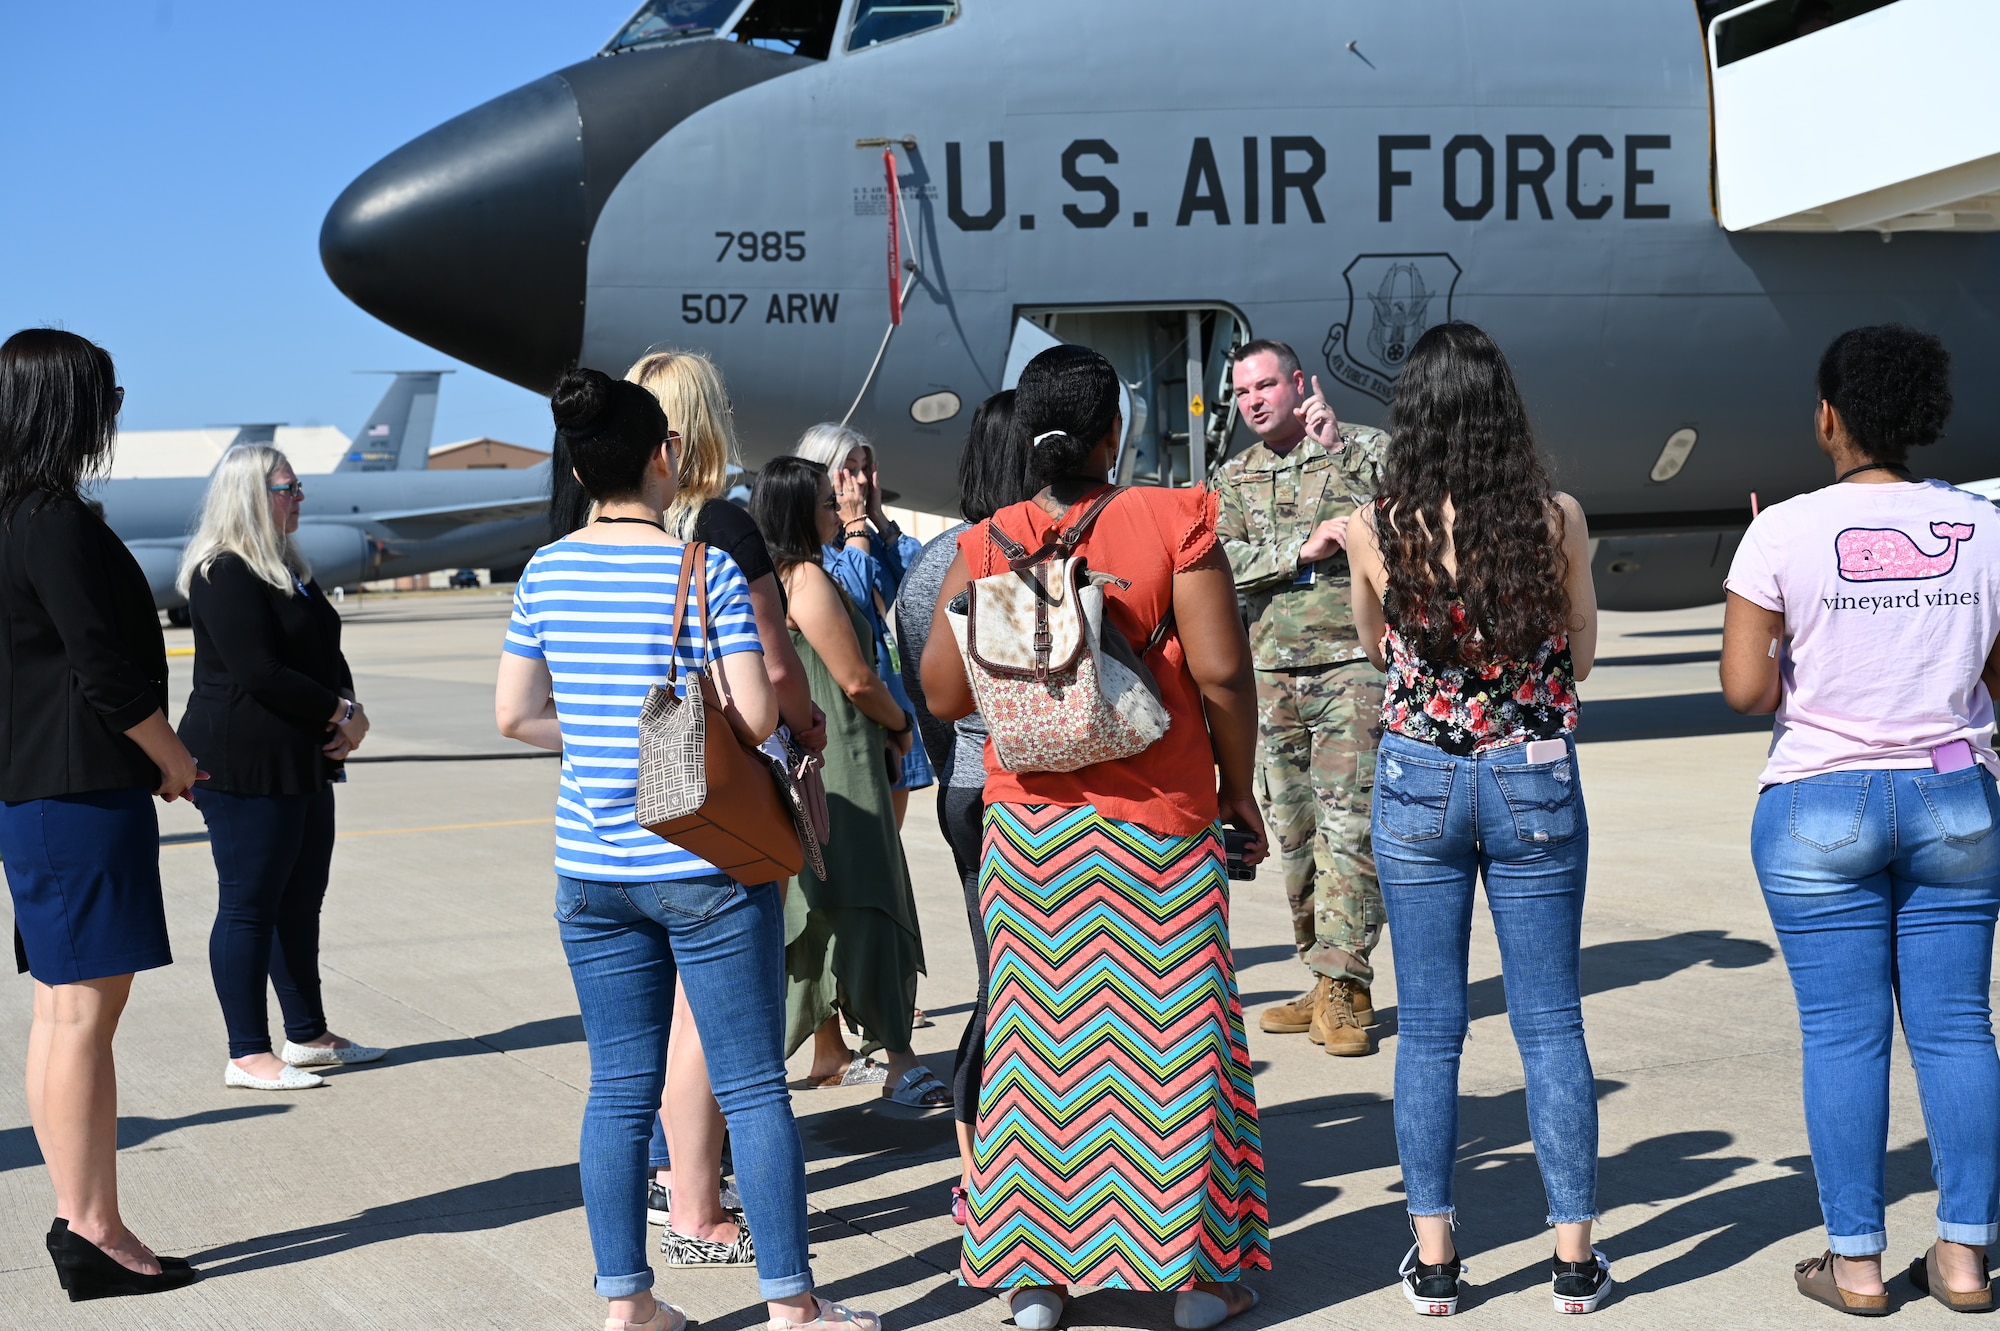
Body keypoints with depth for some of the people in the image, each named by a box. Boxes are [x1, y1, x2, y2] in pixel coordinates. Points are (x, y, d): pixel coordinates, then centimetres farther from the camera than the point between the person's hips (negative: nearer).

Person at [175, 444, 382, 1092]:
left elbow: (326, 655, 17)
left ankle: (308, 1036, 23)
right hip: (245, 765, -10)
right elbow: (260, 673, -21)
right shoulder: (225, 575, -13)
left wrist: (348, 711, -3)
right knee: (250, 905, -3)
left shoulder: (287, 569, 17)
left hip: (304, 764, 10)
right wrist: (341, 715, -13)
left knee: (301, 900, 14)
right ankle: (248, 1055, 3)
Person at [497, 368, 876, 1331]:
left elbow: (515, 715, 7)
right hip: (707, 864, -4)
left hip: (592, 871, 5)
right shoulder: (707, 569, -11)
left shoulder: (547, 572, 3)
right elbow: (756, 715, -14)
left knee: (618, 1089, 10)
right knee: (753, 1085, 4)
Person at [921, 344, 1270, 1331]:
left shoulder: (984, 547, -2)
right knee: (1171, 1030, 7)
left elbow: (943, 693, -2)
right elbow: (1222, 672, -12)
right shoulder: (1173, 522, -8)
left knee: (1038, 1034, 9)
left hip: (1028, 824, 2)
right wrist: (1239, 791, 1)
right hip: (1159, 824, -2)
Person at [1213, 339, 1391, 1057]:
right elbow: (1224, 562, 0)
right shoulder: (1233, 478, 14)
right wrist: (1305, 547, -11)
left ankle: (1342, 985, -10)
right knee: (1291, 829, 5)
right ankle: (1327, 982, 13)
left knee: (1346, 821, -11)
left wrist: (1338, 447, -14)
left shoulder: (1365, 448, 4)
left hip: (1351, 661, -4)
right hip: (1270, 670, 5)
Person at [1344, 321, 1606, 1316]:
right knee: (1551, 1026, 8)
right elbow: (1580, 656, 2)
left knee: (1428, 1028, 8)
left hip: (1418, 784, 0)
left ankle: (1433, 1258, 13)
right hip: (1536, 783, 0)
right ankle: (1574, 1259, 14)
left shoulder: (1378, 529, -9)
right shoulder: (1556, 518, -9)